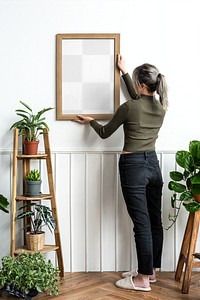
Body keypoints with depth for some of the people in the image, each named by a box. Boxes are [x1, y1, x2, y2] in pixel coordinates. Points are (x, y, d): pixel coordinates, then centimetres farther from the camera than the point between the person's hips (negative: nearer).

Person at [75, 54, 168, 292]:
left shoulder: (128, 108, -13)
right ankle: (151, 270, 23)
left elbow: (105, 133, 1)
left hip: (133, 166, -7)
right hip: (153, 164, 7)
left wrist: (90, 121, 22)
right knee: (155, 220, 12)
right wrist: (124, 72, 34)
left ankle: (143, 279, 3)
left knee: (142, 224, -5)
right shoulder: (161, 107, 5)